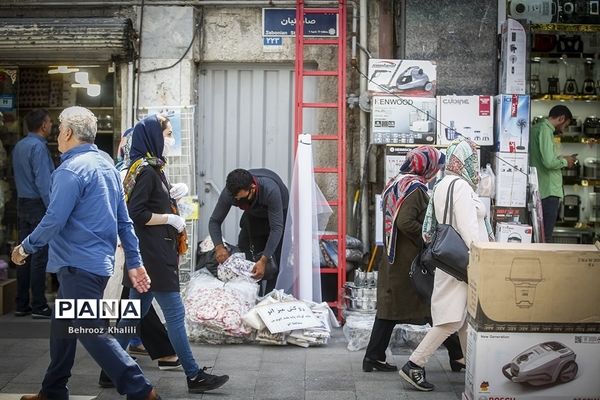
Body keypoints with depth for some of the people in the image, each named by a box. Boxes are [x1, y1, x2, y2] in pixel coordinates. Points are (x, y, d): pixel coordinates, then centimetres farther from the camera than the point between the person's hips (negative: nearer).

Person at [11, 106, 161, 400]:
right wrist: (135, 262, 14)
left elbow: (54, 220, -19)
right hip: (99, 261, 10)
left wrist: (25, 248, -4)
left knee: (91, 332, -6)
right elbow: (124, 221, 13)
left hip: (78, 265, -10)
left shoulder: (71, 170, -15)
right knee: (62, 325, 19)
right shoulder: (107, 166, 13)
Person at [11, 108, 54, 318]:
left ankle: (22, 305, 14)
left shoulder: (19, 146, 12)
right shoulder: (38, 147, -15)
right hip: (39, 205, -9)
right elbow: (43, 181, -20)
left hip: (22, 204, 9)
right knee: (40, 256, -5)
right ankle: (39, 306, -2)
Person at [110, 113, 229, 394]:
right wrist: (171, 218, -15)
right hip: (152, 255, -10)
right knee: (175, 313, -4)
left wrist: (172, 197, 8)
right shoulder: (146, 171, -15)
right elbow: (136, 213, -21)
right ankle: (194, 376, 3)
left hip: (152, 254, 10)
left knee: (135, 312, 13)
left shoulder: (152, 168, 14)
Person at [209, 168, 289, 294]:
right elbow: (214, 221, -20)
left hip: (279, 213, -4)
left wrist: (264, 260, -45)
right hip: (253, 215, 4)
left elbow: (277, 228, -40)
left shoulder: (270, 190, -44)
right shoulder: (229, 192, -32)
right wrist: (219, 246, -38)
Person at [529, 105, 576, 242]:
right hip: (549, 191, -10)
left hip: (539, 190, 10)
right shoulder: (545, 129, -12)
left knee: (540, 235, 12)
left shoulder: (535, 128, 17)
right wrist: (565, 162, -4)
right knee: (545, 237, -9)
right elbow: (549, 162, -22)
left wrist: (560, 158, 18)